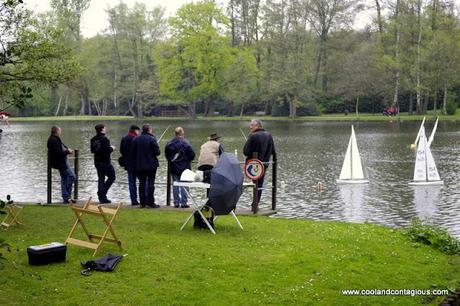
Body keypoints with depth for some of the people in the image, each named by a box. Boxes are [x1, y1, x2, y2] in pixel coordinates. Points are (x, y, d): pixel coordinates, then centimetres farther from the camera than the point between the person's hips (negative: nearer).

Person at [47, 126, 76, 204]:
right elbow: (59, 153, -25)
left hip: (62, 161, 11)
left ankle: (66, 198, 16)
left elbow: (61, 147, 21)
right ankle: (67, 195, -2)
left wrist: (67, 149, 4)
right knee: (71, 176, -10)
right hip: (60, 162, -11)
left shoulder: (55, 139, 13)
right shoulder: (53, 140, -21)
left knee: (64, 178, 13)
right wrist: (68, 151, -14)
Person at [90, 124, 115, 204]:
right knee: (111, 177, 5)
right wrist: (111, 148, -1)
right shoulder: (104, 139, -18)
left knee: (101, 179, 11)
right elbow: (107, 151, -23)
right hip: (105, 162, -8)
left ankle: (102, 198, 11)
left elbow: (92, 150, 13)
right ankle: (103, 196, -4)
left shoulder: (93, 139, 7)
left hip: (97, 162, 8)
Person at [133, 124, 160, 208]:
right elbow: (157, 152, -14)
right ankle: (150, 203, -1)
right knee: (150, 183, 0)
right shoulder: (152, 139, -13)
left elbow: (134, 152, 6)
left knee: (142, 183, 9)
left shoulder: (136, 139, 3)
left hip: (140, 165, 4)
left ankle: (142, 202, 10)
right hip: (151, 165, -4)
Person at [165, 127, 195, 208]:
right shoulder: (185, 143, -13)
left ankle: (176, 202, 11)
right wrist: (187, 160, 5)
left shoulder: (169, 144, 1)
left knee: (175, 185, 9)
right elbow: (192, 154, -13)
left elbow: (167, 154, 7)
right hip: (184, 167, -4)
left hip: (173, 167, 4)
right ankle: (183, 203, 0)